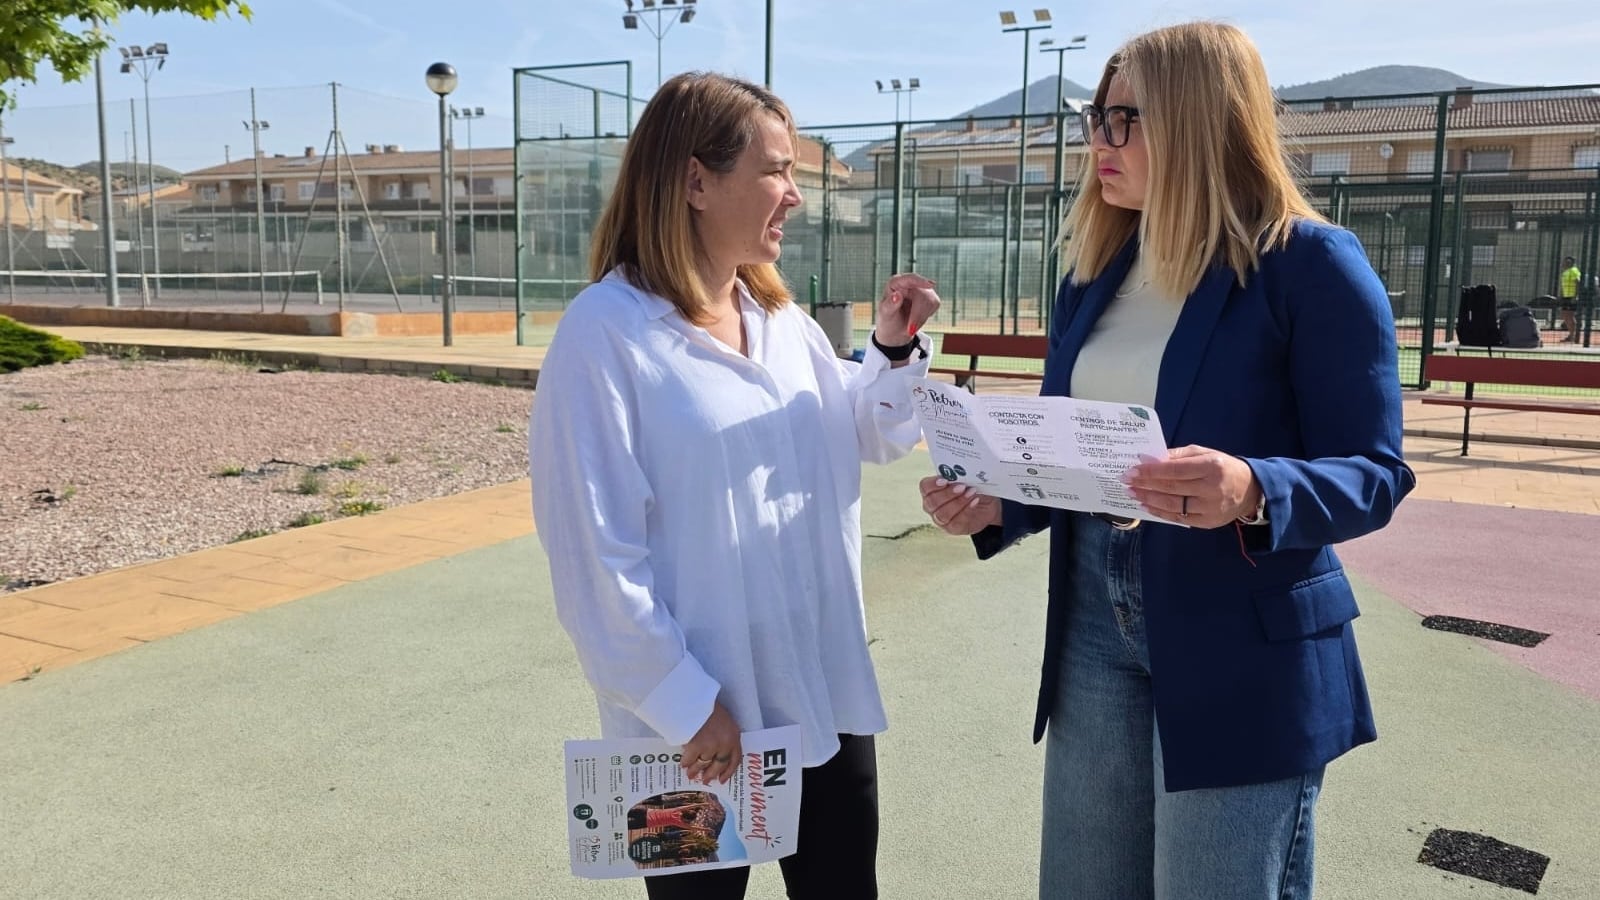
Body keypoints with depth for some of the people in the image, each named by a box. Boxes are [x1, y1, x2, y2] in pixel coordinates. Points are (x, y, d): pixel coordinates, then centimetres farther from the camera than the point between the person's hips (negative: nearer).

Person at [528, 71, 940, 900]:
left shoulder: (781, 317, 5)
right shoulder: (606, 332, -16)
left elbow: (869, 438, 19)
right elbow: (596, 552, -18)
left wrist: (895, 349, 1)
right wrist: (683, 702, -17)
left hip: (826, 696, 7)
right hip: (699, 721, -6)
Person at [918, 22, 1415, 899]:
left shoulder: (1310, 263, -11)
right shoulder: (1095, 270, 8)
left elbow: (1373, 474, -13)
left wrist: (1252, 492, -32)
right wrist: (996, 504, -6)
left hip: (1242, 650, -6)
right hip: (1096, 624, 6)